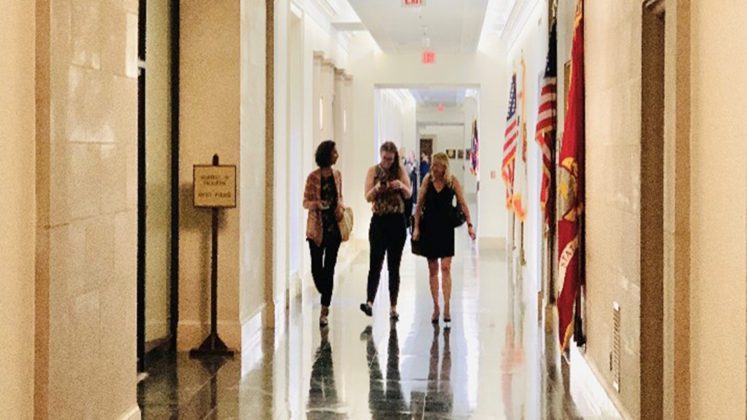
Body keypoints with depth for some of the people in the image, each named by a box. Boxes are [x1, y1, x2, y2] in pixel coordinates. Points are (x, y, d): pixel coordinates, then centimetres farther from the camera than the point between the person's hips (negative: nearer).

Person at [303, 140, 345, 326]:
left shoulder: (337, 175, 6)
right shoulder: (313, 177, -7)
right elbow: (306, 202, -2)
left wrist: (340, 207, -2)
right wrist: (317, 204, -22)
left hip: (334, 226, 3)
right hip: (317, 227, -3)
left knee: (329, 268, -1)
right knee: (316, 267, 1)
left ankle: (324, 310, 0)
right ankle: (326, 296, 31)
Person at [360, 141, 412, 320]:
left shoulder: (400, 171, 5)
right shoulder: (373, 171, 3)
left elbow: (409, 194, 1)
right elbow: (368, 197, -4)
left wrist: (402, 186, -20)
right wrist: (376, 189, -25)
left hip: (397, 221, 1)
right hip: (379, 221, -1)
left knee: (394, 266, 4)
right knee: (375, 264, -10)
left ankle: (393, 307, 7)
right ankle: (369, 302, -19)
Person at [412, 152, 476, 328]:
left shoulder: (453, 181, -3)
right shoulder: (428, 179, 2)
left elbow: (462, 204, 0)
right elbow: (419, 204, 7)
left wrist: (469, 224, -8)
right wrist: (416, 227, 3)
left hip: (445, 228, -2)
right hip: (429, 227, 2)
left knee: (445, 268, -10)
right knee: (433, 269, 8)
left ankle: (447, 309, -11)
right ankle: (436, 307, 17)